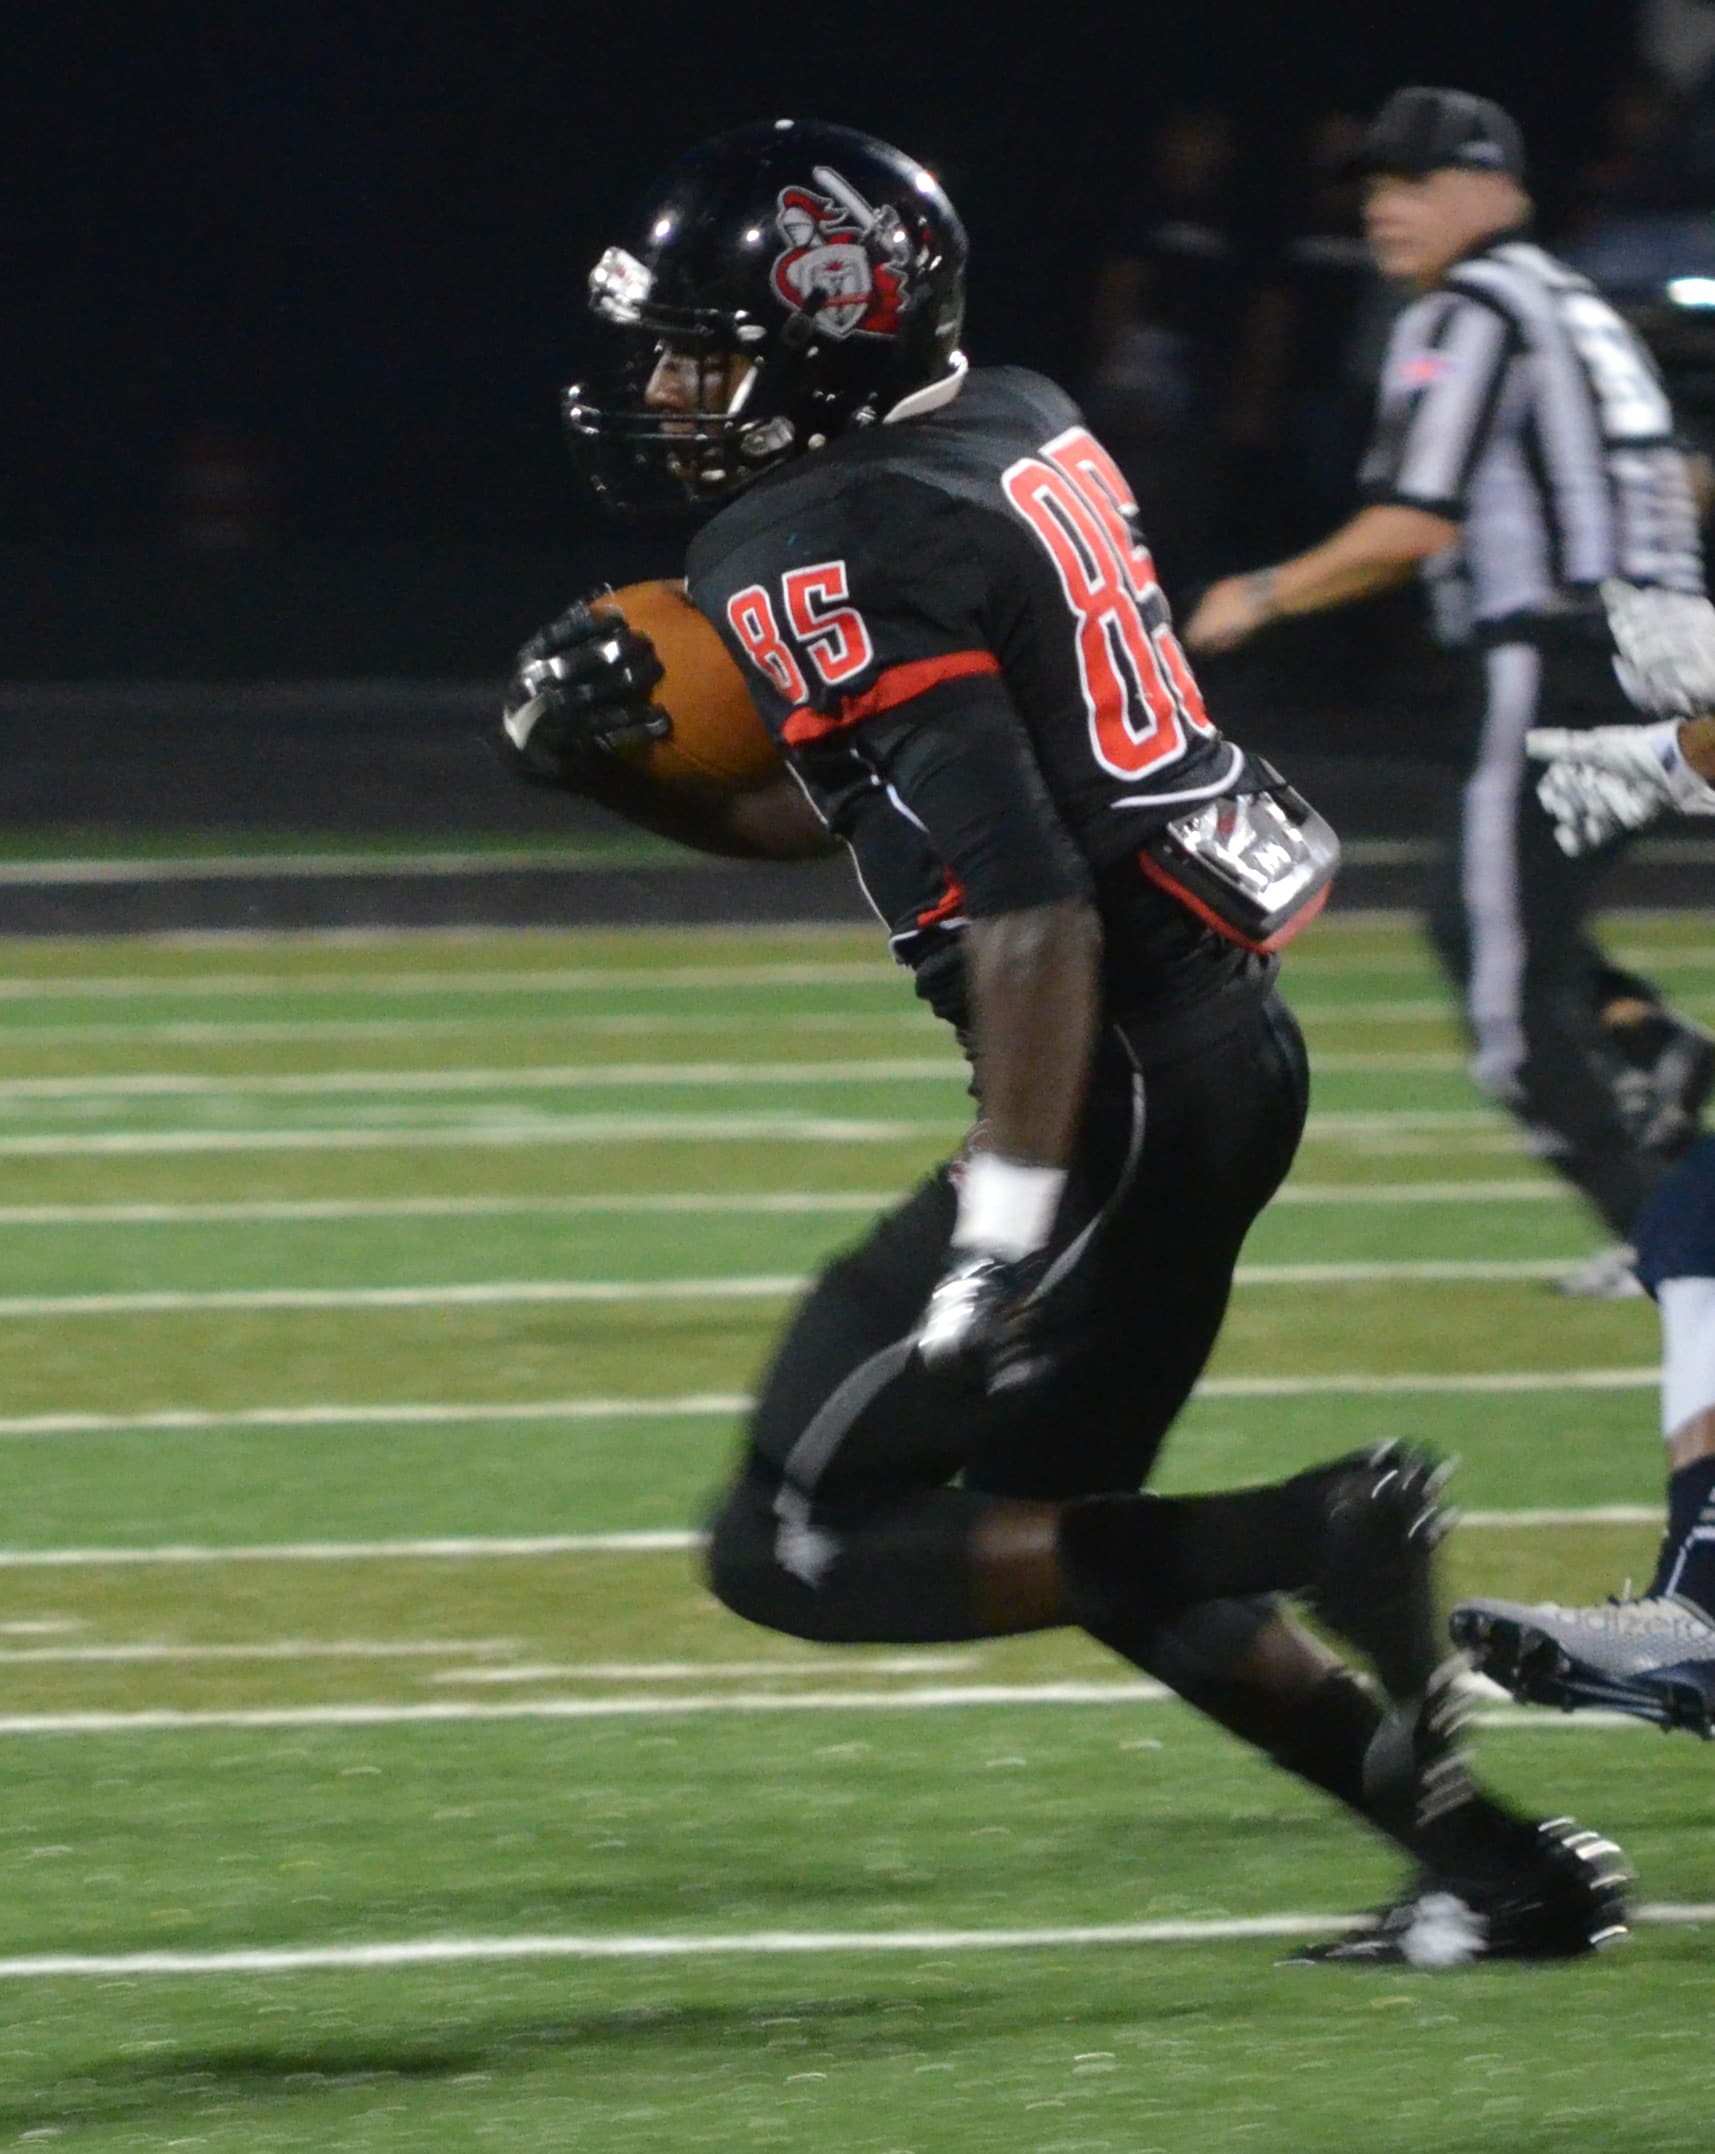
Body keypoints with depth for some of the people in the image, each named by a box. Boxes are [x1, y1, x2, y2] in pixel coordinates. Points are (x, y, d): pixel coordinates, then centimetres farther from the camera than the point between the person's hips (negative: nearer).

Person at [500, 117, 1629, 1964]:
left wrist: (1006, 1230, -26)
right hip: (1228, 1045, 10)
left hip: (1120, 1088, -10)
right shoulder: (1009, 429, 12)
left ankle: (1322, 1536, -12)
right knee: (1056, 1526, 23)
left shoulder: (830, 566, -17)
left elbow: (1033, 922, -25)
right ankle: (1491, 1859, 20)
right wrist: (615, 761, 10)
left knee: (800, 1549, -3)